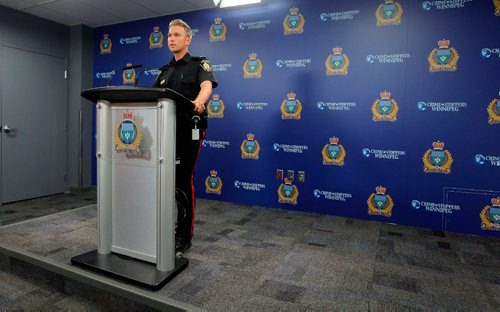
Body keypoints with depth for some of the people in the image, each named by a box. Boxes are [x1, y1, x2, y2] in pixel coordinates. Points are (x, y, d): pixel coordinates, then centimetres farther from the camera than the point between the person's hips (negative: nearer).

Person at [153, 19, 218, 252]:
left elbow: (207, 86, -20)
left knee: (184, 181, -4)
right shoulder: (165, 71, 20)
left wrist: (198, 102, -43)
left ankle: (185, 235, 8)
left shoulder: (199, 64, 1)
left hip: (189, 130, -6)